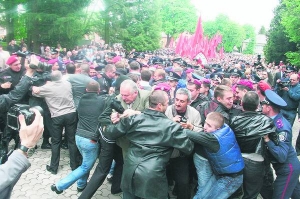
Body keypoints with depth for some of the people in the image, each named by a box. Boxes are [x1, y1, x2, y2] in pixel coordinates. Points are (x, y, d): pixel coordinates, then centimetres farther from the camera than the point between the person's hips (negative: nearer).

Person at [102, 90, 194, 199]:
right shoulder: (172, 126, -9)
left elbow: (109, 134, 6)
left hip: (130, 173, 3)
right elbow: (189, 148, -1)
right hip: (153, 177, -3)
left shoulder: (133, 119, -2)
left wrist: (115, 122, 26)